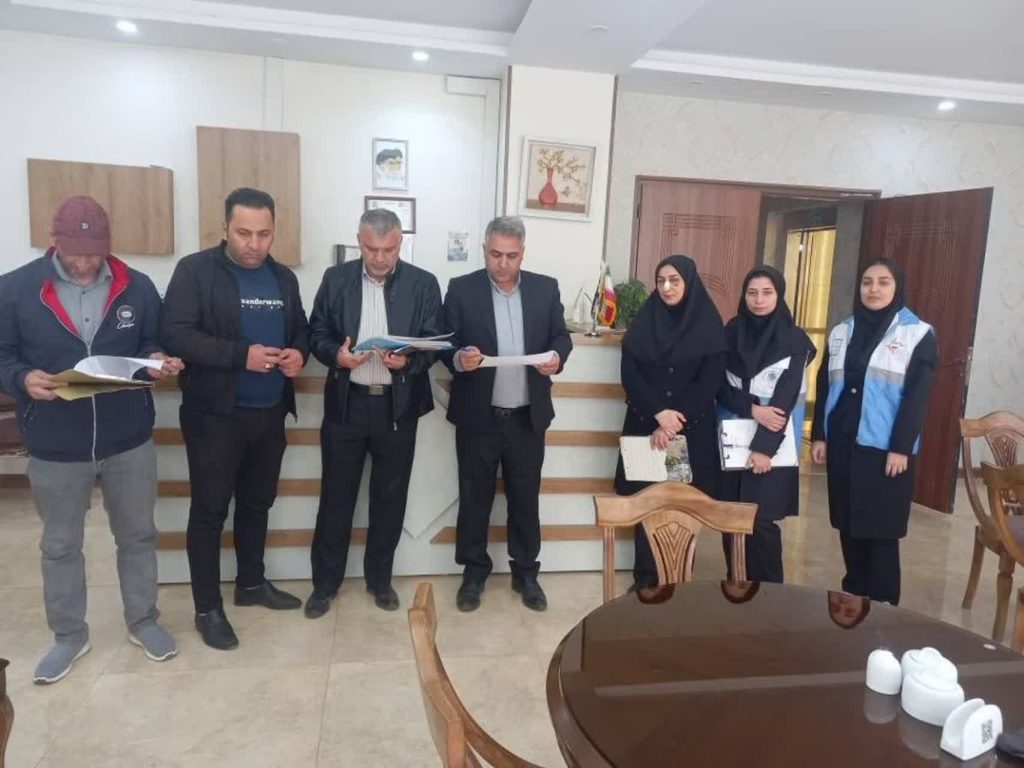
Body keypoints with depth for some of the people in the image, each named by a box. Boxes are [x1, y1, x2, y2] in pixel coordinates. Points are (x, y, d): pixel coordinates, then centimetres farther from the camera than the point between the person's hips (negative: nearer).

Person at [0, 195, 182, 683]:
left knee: (137, 536, 15)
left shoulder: (137, 288, -3)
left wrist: (158, 361, -15)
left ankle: (143, 622, 35)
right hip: (55, 448, 0)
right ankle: (69, 636, 36)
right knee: (60, 546, 16)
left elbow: (152, 343, 7)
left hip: (129, 441, 1)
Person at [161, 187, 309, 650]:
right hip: (215, 413, -5)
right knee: (209, 510, 4)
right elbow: (175, 333, -17)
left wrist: (299, 353, -7)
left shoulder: (284, 278, 9)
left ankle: (252, 583, 36)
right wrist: (241, 355, -26)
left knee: (257, 503, 18)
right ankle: (208, 608, 18)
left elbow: (301, 329, 17)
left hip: (270, 412, 6)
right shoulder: (195, 270, -8)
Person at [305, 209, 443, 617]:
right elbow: (316, 333, 4)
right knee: (336, 496, 8)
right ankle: (325, 582, 24)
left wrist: (408, 360, -22)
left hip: (398, 406, 0)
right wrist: (335, 354, -17)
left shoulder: (424, 284, -1)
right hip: (346, 404, 0)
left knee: (390, 497, 11)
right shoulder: (336, 278, 2)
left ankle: (379, 578, 29)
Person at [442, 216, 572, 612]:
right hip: (478, 416, -1)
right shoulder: (461, 289, -3)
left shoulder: (546, 288, 3)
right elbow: (447, 344, -4)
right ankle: (474, 573, 27)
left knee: (526, 498, 13)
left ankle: (526, 573, 29)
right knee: (475, 499, 10)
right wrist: (460, 358, -27)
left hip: (528, 416, 2)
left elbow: (561, 336, 5)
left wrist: (556, 356, -17)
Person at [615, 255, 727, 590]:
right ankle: (646, 577, 15)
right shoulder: (643, 321, 4)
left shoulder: (709, 326, 0)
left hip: (692, 430, -1)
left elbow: (710, 382, -6)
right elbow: (629, 374, -3)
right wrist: (659, 413, -15)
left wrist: (676, 420, -15)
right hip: (645, 425, 1)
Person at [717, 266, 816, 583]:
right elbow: (720, 386, 0)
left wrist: (763, 447, -17)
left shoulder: (794, 338, -4)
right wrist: (752, 408, -17)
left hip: (772, 443, -3)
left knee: (761, 521, -5)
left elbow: (786, 396, -10)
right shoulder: (731, 332, 4)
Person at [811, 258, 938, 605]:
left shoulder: (918, 335, -3)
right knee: (847, 523, 10)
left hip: (885, 448, -4)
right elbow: (824, 387, 11)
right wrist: (818, 435, 6)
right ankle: (854, 593, 25)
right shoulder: (841, 332, 10)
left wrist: (901, 447, -12)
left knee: (881, 528, 1)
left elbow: (918, 397, -7)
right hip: (842, 444, 4)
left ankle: (882, 602, 15)